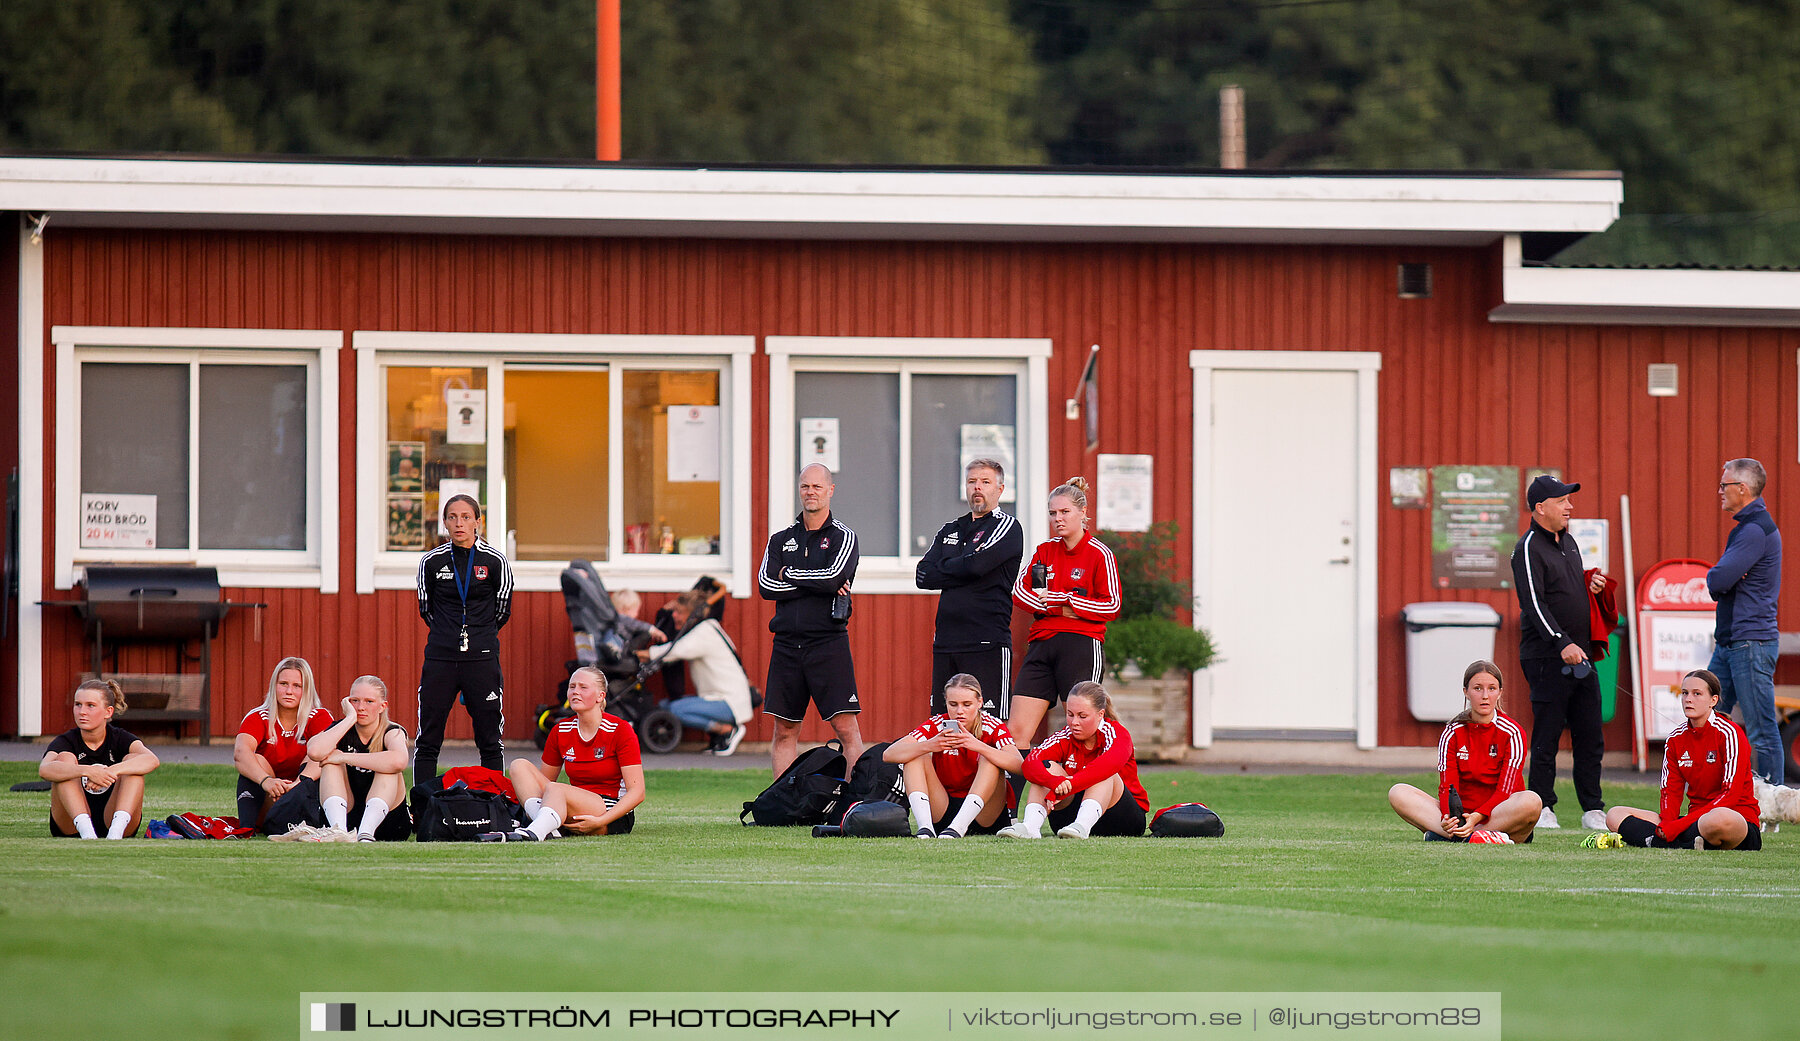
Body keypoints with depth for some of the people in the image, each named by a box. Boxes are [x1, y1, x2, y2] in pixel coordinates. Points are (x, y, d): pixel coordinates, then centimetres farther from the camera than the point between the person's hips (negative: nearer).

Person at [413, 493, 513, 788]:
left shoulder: (494, 561, -1)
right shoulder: (432, 561, 3)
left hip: (482, 659, -1)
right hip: (440, 660, 1)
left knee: (490, 742, 1)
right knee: (428, 741, 0)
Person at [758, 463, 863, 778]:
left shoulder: (843, 537, 3)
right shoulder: (781, 539, 14)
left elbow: (834, 577, -14)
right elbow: (766, 585, -1)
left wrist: (789, 575, -2)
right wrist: (817, 585, -8)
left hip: (828, 642, -4)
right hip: (787, 643, 4)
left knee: (846, 728, -9)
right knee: (785, 731, 5)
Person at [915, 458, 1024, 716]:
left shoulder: (1007, 527, 0)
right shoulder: (950, 531, 19)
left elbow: (977, 564, -15)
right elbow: (923, 576, 7)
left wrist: (943, 569, 1)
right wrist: (958, 572, -5)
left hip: (987, 644, -6)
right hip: (945, 642, 6)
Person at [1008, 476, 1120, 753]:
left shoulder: (1099, 554, 0)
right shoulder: (1045, 549, 15)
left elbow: (1112, 606, -3)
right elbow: (1019, 589, 14)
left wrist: (1070, 602, -11)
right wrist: (1048, 605, -4)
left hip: (1081, 647, -5)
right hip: (1042, 644, 5)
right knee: (1016, 732, -5)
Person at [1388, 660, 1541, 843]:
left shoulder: (1512, 733, -3)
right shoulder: (1452, 733, 5)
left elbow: (1505, 790, -12)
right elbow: (1447, 786, -4)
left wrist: (1477, 817, -31)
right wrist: (1447, 818, -27)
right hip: (1462, 813, 2)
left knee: (1531, 801, -37)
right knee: (1397, 793, -17)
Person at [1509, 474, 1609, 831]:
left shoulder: (1569, 543, 17)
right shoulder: (1529, 548, -9)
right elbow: (1534, 603, -18)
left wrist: (1591, 587, 6)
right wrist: (1562, 643, -28)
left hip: (1579, 654, 8)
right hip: (1547, 657, -8)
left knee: (1591, 737, 6)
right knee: (1547, 736, -4)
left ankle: (1593, 809, 11)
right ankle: (1542, 808, 2)